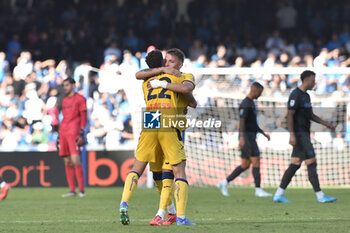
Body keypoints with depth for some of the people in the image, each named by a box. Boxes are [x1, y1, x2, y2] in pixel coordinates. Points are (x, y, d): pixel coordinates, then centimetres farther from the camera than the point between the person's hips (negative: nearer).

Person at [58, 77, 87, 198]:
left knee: (75, 160, -15)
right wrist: (59, 135, 19)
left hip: (73, 132, -7)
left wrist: (82, 133, -13)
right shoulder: (65, 100, 21)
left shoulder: (80, 99, 1)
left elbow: (83, 117, -4)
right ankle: (72, 190, 5)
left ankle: (81, 190, -14)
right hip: (64, 133, 7)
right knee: (67, 162, 3)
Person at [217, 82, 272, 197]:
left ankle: (224, 183, 9)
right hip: (247, 137, -10)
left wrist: (263, 133, 22)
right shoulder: (245, 104, -12)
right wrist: (242, 137, -30)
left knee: (245, 165, 9)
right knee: (256, 162, -9)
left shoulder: (251, 103, 21)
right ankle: (258, 190, -7)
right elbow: (242, 121, -21)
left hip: (250, 138, 10)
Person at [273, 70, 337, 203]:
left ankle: (278, 195, 7)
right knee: (312, 163, -10)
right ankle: (320, 196, -8)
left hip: (304, 134, 10)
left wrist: (326, 124, 13)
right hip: (299, 134, -10)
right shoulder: (295, 95, -14)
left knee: (295, 165, 7)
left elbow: (311, 115, 23)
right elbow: (290, 115, -18)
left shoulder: (306, 96, 18)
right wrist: (291, 135, -24)